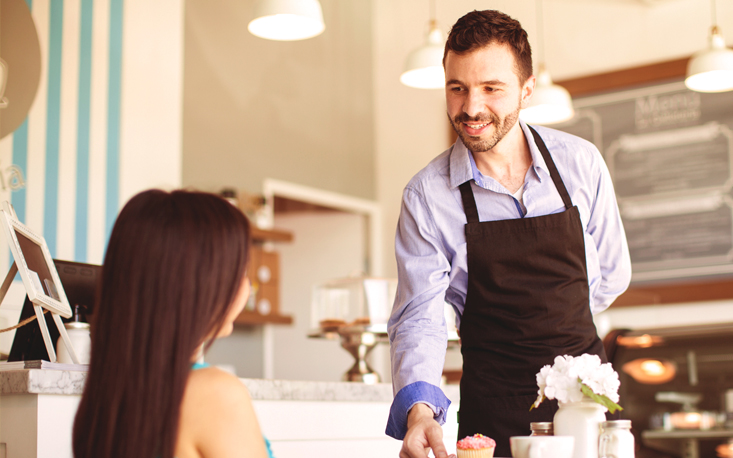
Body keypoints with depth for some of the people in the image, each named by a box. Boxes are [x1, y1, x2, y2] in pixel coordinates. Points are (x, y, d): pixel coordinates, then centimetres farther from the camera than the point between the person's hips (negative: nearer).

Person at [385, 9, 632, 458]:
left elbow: (612, 274, 8)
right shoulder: (426, 197, -11)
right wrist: (419, 408, -33)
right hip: (493, 406, -2)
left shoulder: (581, 162, -5)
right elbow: (418, 318, -16)